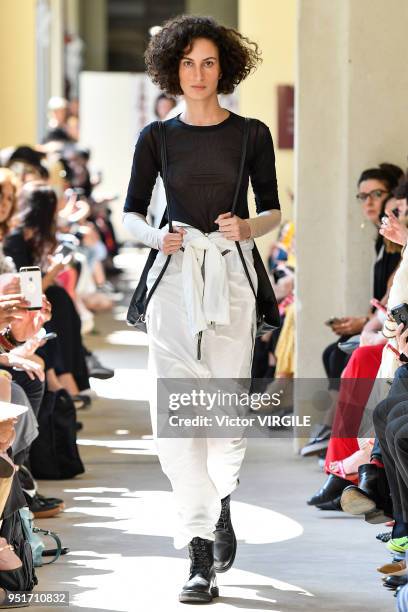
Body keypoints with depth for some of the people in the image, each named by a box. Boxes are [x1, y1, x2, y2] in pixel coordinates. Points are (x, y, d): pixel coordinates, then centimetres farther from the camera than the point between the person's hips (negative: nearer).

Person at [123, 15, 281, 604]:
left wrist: (248, 227, -10)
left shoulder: (251, 135, 6)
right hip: (175, 275, 0)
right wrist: (156, 236, -10)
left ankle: (222, 502, 31)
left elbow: (273, 210, 11)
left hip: (232, 274, 0)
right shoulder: (156, 137, 7)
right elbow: (131, 213, 11)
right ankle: (201, 557, -7)